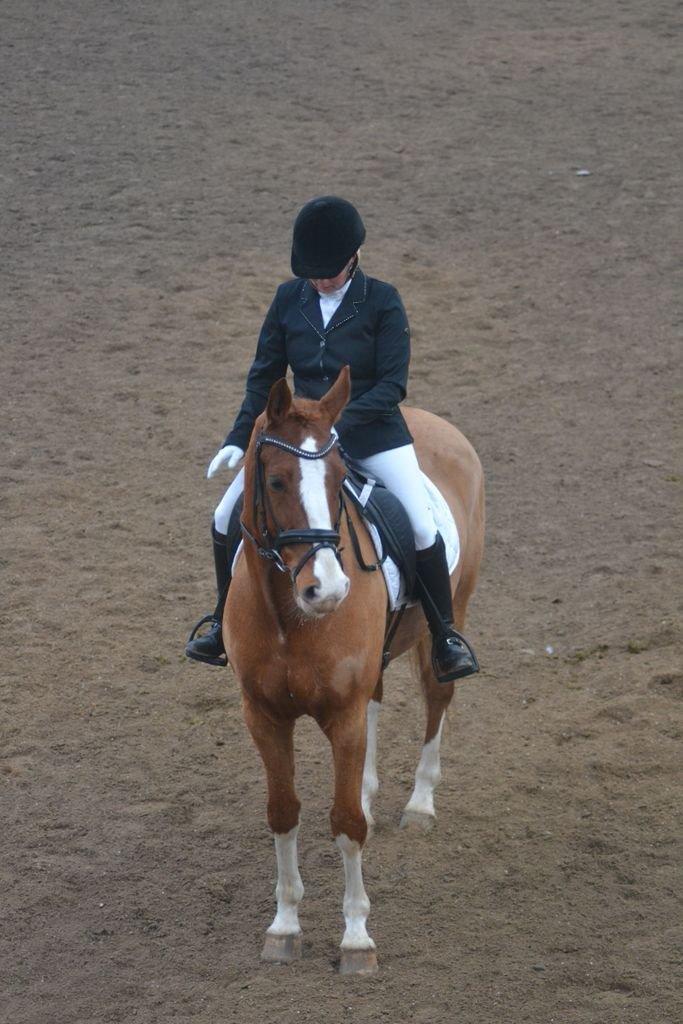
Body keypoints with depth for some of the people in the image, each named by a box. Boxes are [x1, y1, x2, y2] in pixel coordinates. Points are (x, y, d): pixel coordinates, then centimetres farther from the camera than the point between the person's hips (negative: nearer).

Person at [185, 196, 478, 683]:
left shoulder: (382, 301, -11)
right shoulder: (289, 299, -1)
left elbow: (392, 386, -14)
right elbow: (264, 377, 5)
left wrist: (339, 421, -27)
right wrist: (238, 440, -4)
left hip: (372, 432, -4)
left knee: (424, 530, -18)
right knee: (225, 521, -2)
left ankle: (445, 637, 3)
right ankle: (224, 625, 20)